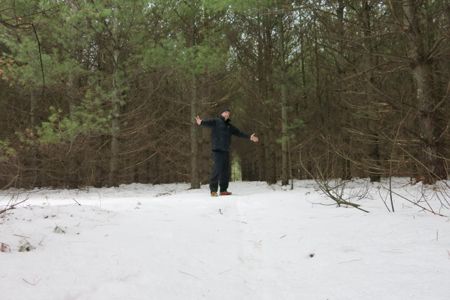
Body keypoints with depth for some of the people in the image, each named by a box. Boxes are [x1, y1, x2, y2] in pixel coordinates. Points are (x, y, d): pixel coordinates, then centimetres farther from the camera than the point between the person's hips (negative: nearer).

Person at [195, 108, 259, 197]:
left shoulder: (229, 126, 24)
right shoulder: (215, 121, 1)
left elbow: (239, 133, 33)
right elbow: (208, 122, -19)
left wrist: (249, 137, 33)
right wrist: (201, 122, -42)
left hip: (226, 150, 8)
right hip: (217, 149, -7)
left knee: (226, 170, 8)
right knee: (217, 169, -13)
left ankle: (223, 190, 16)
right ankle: (213, 190, -9)